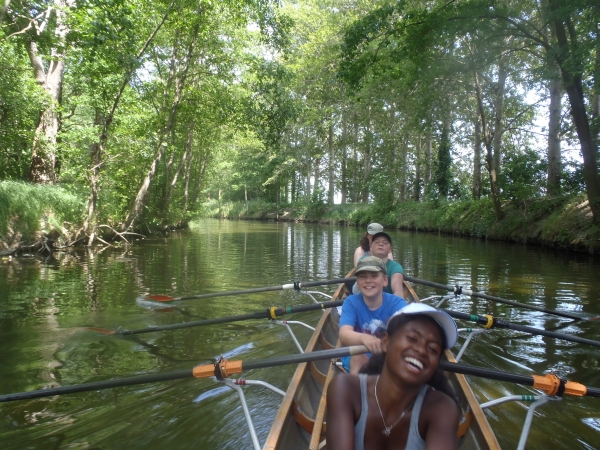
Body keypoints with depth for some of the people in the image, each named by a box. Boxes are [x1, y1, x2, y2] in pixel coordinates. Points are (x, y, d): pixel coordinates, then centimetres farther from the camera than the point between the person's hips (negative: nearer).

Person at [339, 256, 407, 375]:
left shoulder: (396, 302, -13)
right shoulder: (351, 302, -13)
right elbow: (344, 334, -30)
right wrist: (364, 338, -53)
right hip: (356, 360, -1)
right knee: (359, 356, -31)